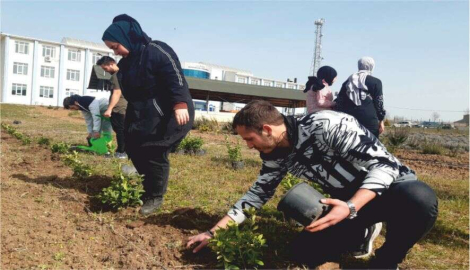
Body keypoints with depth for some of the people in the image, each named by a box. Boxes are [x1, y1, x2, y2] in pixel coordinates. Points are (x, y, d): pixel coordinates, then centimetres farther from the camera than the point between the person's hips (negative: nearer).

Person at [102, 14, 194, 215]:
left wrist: (180, 105, -33)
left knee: (154, 153, -9)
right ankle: (149, 188, 25)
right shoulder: (125, 63, 13)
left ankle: (155, 197, 8)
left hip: (167, 114, -9)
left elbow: (176, 77, -23)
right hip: (142, 115, 9)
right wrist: (131, 120, 21)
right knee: (134, 148, 8)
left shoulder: (157, 51, -14)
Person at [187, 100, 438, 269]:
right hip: (349, 202, 5)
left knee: (419, 200, -40)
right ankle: (361, 231, 14)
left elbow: (384, 164, -27)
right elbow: (257, 193, 6)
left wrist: (351, 207, -41)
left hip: (392, 185, -5)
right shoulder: (276, 155, -5)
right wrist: (214, 232, 3)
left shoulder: (326, 125, -28)